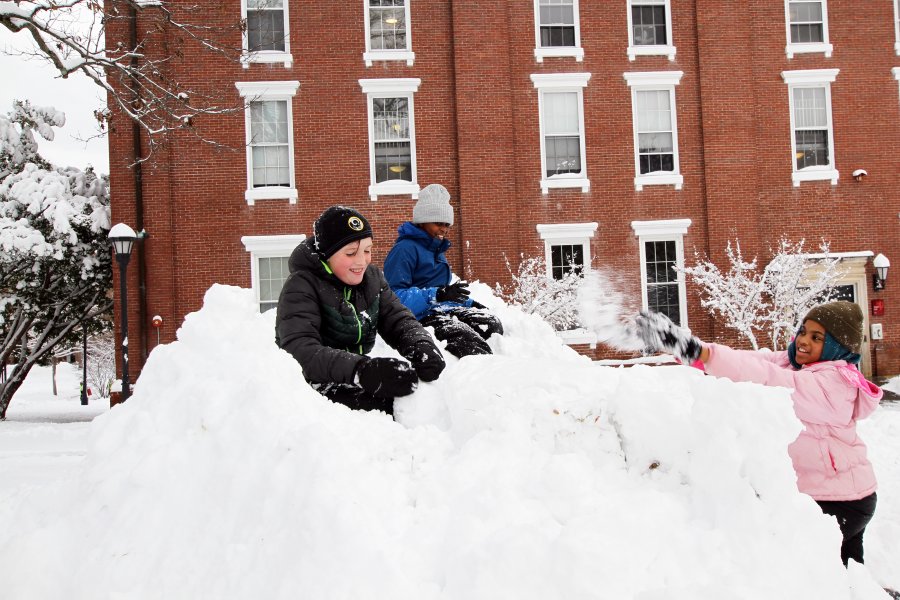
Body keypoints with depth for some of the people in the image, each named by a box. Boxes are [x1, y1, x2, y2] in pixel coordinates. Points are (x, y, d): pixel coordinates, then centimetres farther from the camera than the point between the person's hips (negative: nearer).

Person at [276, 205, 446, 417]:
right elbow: (300, 350, -27)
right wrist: (361, 370, -44)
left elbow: (399, 320, -1)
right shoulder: (301, 286, -13)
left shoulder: (372, 278, 7)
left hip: (358, 385, 6)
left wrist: (421, 346, -26)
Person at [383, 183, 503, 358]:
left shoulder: (438, 250, 25)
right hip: (419, 316, -9)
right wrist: (439, 294, -27)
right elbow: (395, 296, -19)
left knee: (492, 324, -17)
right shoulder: (405, 249, -6)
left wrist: (469, 303, 17)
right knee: (463, 335, -35)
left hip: (445, 310, 9)